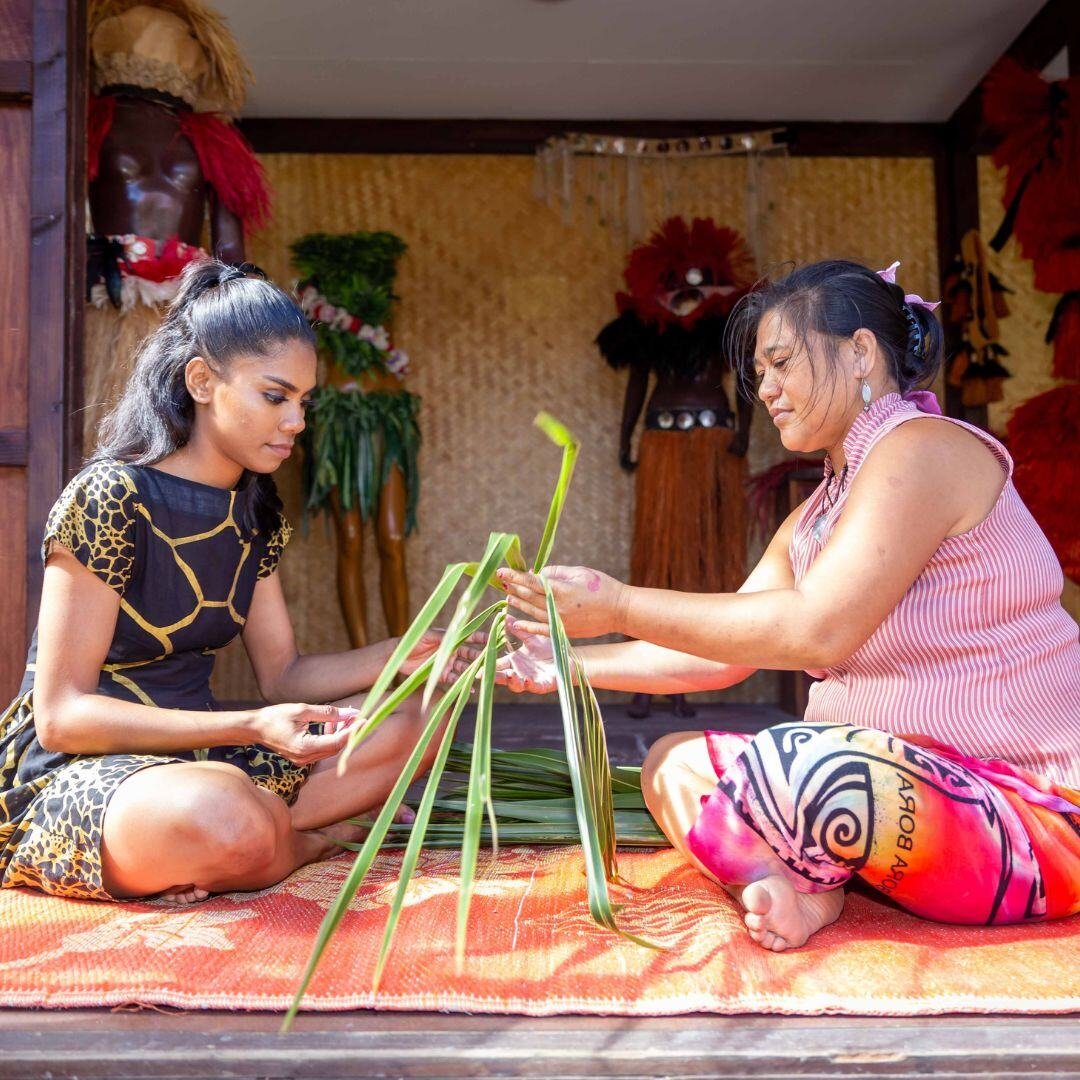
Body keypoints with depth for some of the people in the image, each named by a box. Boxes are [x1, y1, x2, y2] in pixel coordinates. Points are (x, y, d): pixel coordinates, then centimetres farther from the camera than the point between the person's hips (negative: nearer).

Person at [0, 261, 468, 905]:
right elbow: (61, 714, -18)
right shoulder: (110, 500, -17)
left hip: (194, 757, 7)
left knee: (412, 722, -1)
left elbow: (283, 674, 8)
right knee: (224, 818, -38)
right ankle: (318, 837, -5)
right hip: (71, 773, -7)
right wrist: (251, 729, -28)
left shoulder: (255, 513, 6)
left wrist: (404, 655, -9)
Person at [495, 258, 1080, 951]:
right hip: (898, 780, 9)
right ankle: (800, 886, -17)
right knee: (674, 762, 7)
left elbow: (817, 629, -26)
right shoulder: (814, 519, 14)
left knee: (790, 763, -36)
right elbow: (721, 659, 11)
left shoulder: (925, 449, -14)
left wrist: (622, 606, -21)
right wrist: (570, 665, 6)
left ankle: (787, 877, -2)